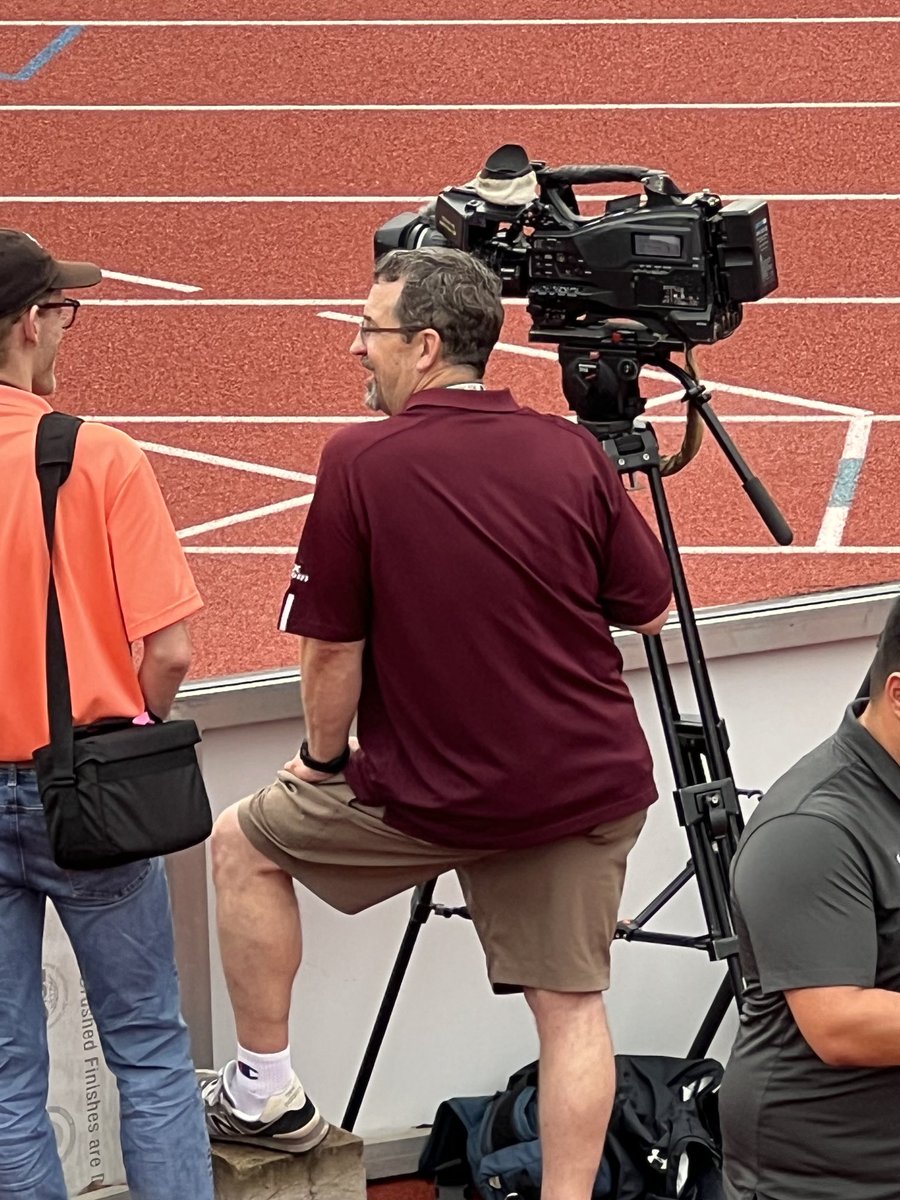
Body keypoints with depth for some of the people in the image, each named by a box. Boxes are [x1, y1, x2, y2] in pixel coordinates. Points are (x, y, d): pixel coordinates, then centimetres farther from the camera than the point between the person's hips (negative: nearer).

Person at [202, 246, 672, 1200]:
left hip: (435, 792, -3)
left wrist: (324, 763, 8)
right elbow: (648, 610, 8)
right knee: (570, 1001, 10)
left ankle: (264, 1093, 24)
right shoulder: (574, 453, -2)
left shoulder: (360, 460, -12)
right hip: (592, 786, 3)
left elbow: (330, 650, -8)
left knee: (245, 844, 17)